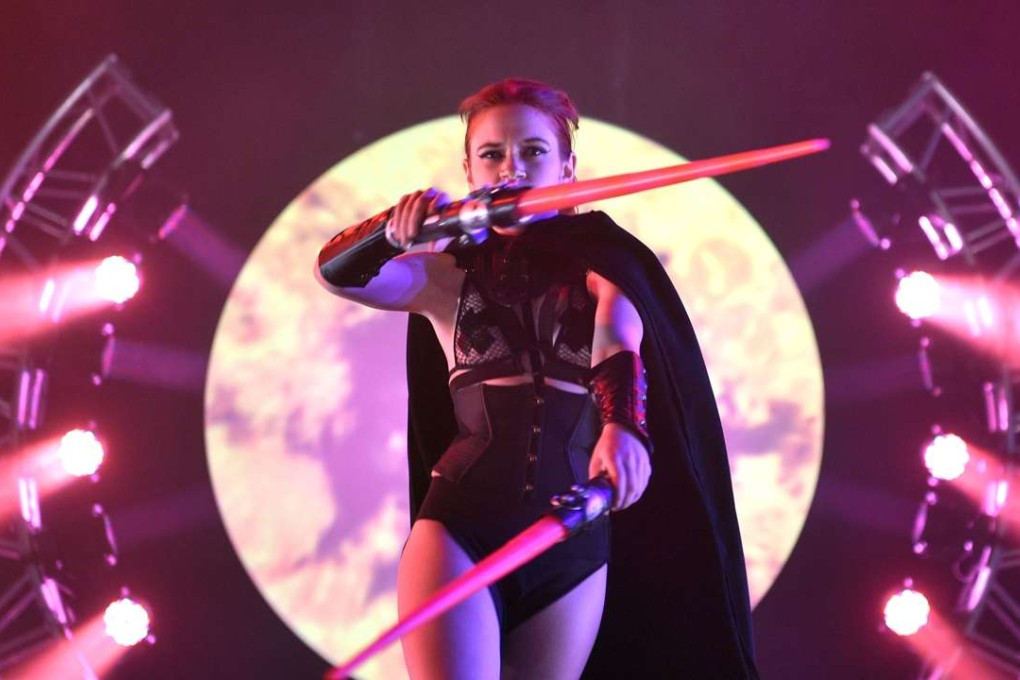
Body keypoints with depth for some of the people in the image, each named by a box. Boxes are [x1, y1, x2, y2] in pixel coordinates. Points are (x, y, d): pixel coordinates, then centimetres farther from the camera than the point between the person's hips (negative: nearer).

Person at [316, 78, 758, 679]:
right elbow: (337, 273, -7)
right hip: (460, 526, -1)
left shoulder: (599, 265, 5)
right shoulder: (446, 274, 8)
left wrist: (622, 427, -37)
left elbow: (619, 346, -15)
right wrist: (396, 230, -30)